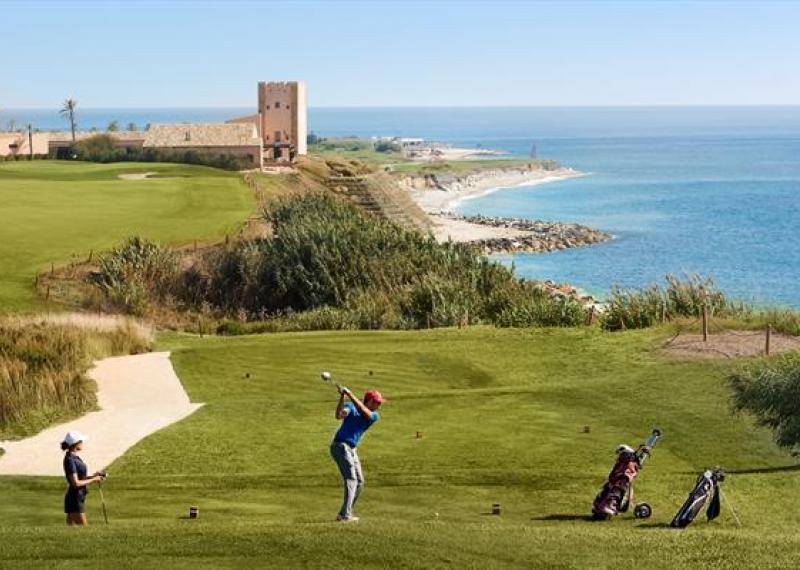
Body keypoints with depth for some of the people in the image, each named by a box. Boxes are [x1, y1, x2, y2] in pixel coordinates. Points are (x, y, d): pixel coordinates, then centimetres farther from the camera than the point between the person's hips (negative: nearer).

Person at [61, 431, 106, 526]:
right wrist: (93, 480, -11)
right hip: (75, 499, -9)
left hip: (79, 497, 9)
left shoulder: (74, 457, 11)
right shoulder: (70, 460, -17)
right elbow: (76, 483, -20)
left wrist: (93, 476, 5)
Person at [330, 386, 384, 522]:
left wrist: (350, 395, -23)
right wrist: (342, 397, -35)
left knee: (359, 481, 11)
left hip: (352, 449, 7)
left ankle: (345, 514, 20)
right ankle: (345, 515, -21)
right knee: (351, 479, -16)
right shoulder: (350, 406, -3)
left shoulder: (374, 416, 7)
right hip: (340, 446, -7)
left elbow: (363, 411, -15)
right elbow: (339, 415, -23)